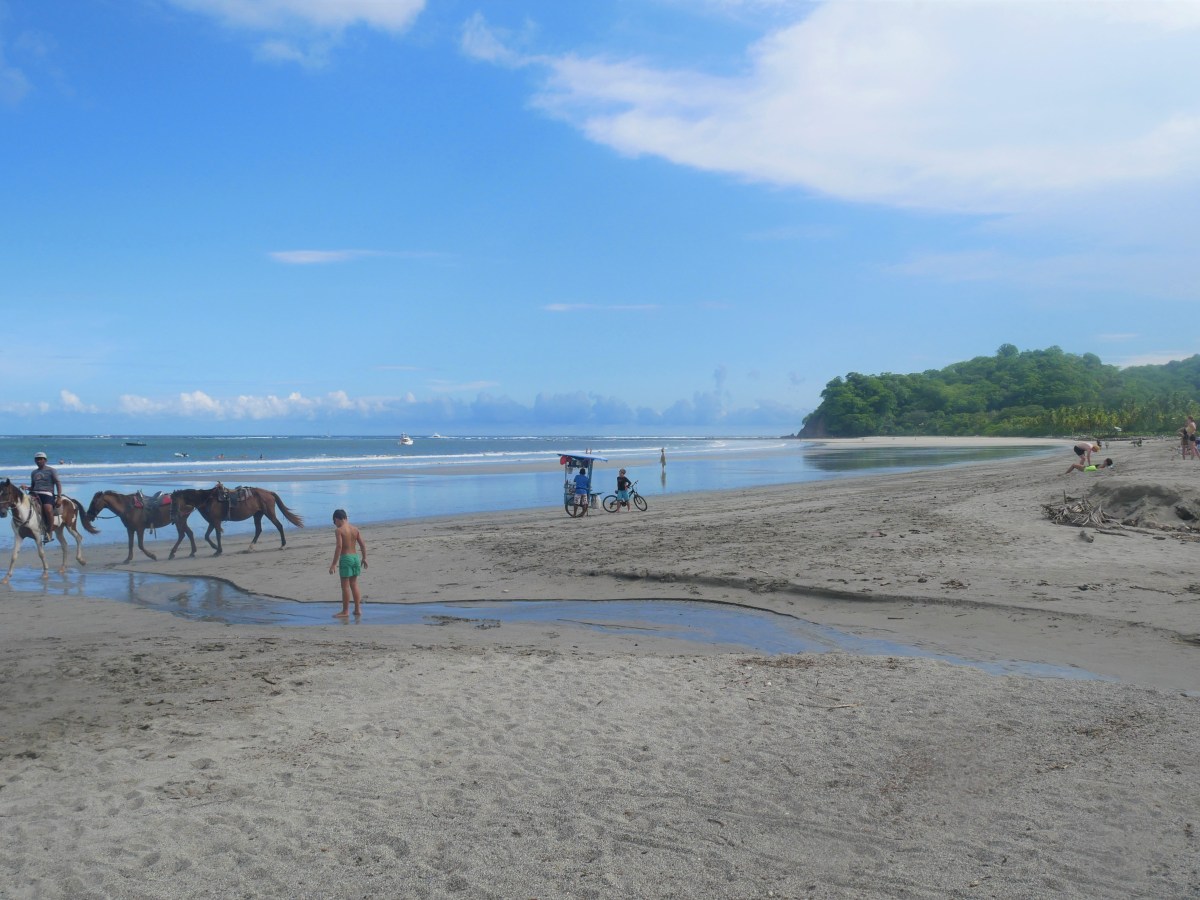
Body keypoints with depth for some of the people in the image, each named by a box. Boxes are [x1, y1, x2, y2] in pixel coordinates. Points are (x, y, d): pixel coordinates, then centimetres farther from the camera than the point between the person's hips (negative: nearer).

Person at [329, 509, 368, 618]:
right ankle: (357, 609, 17)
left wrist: (334, 563, -17)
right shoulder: (355, 529, 8)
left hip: (345, 558, -6)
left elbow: (339, 546, -18)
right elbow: (363, 544, 8)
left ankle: (345, 611, 5)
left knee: (345, 586, 0)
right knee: (354, 584, 14)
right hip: (355, 557, 6)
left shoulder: (339, 530, -11)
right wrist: (364, 558, 18)